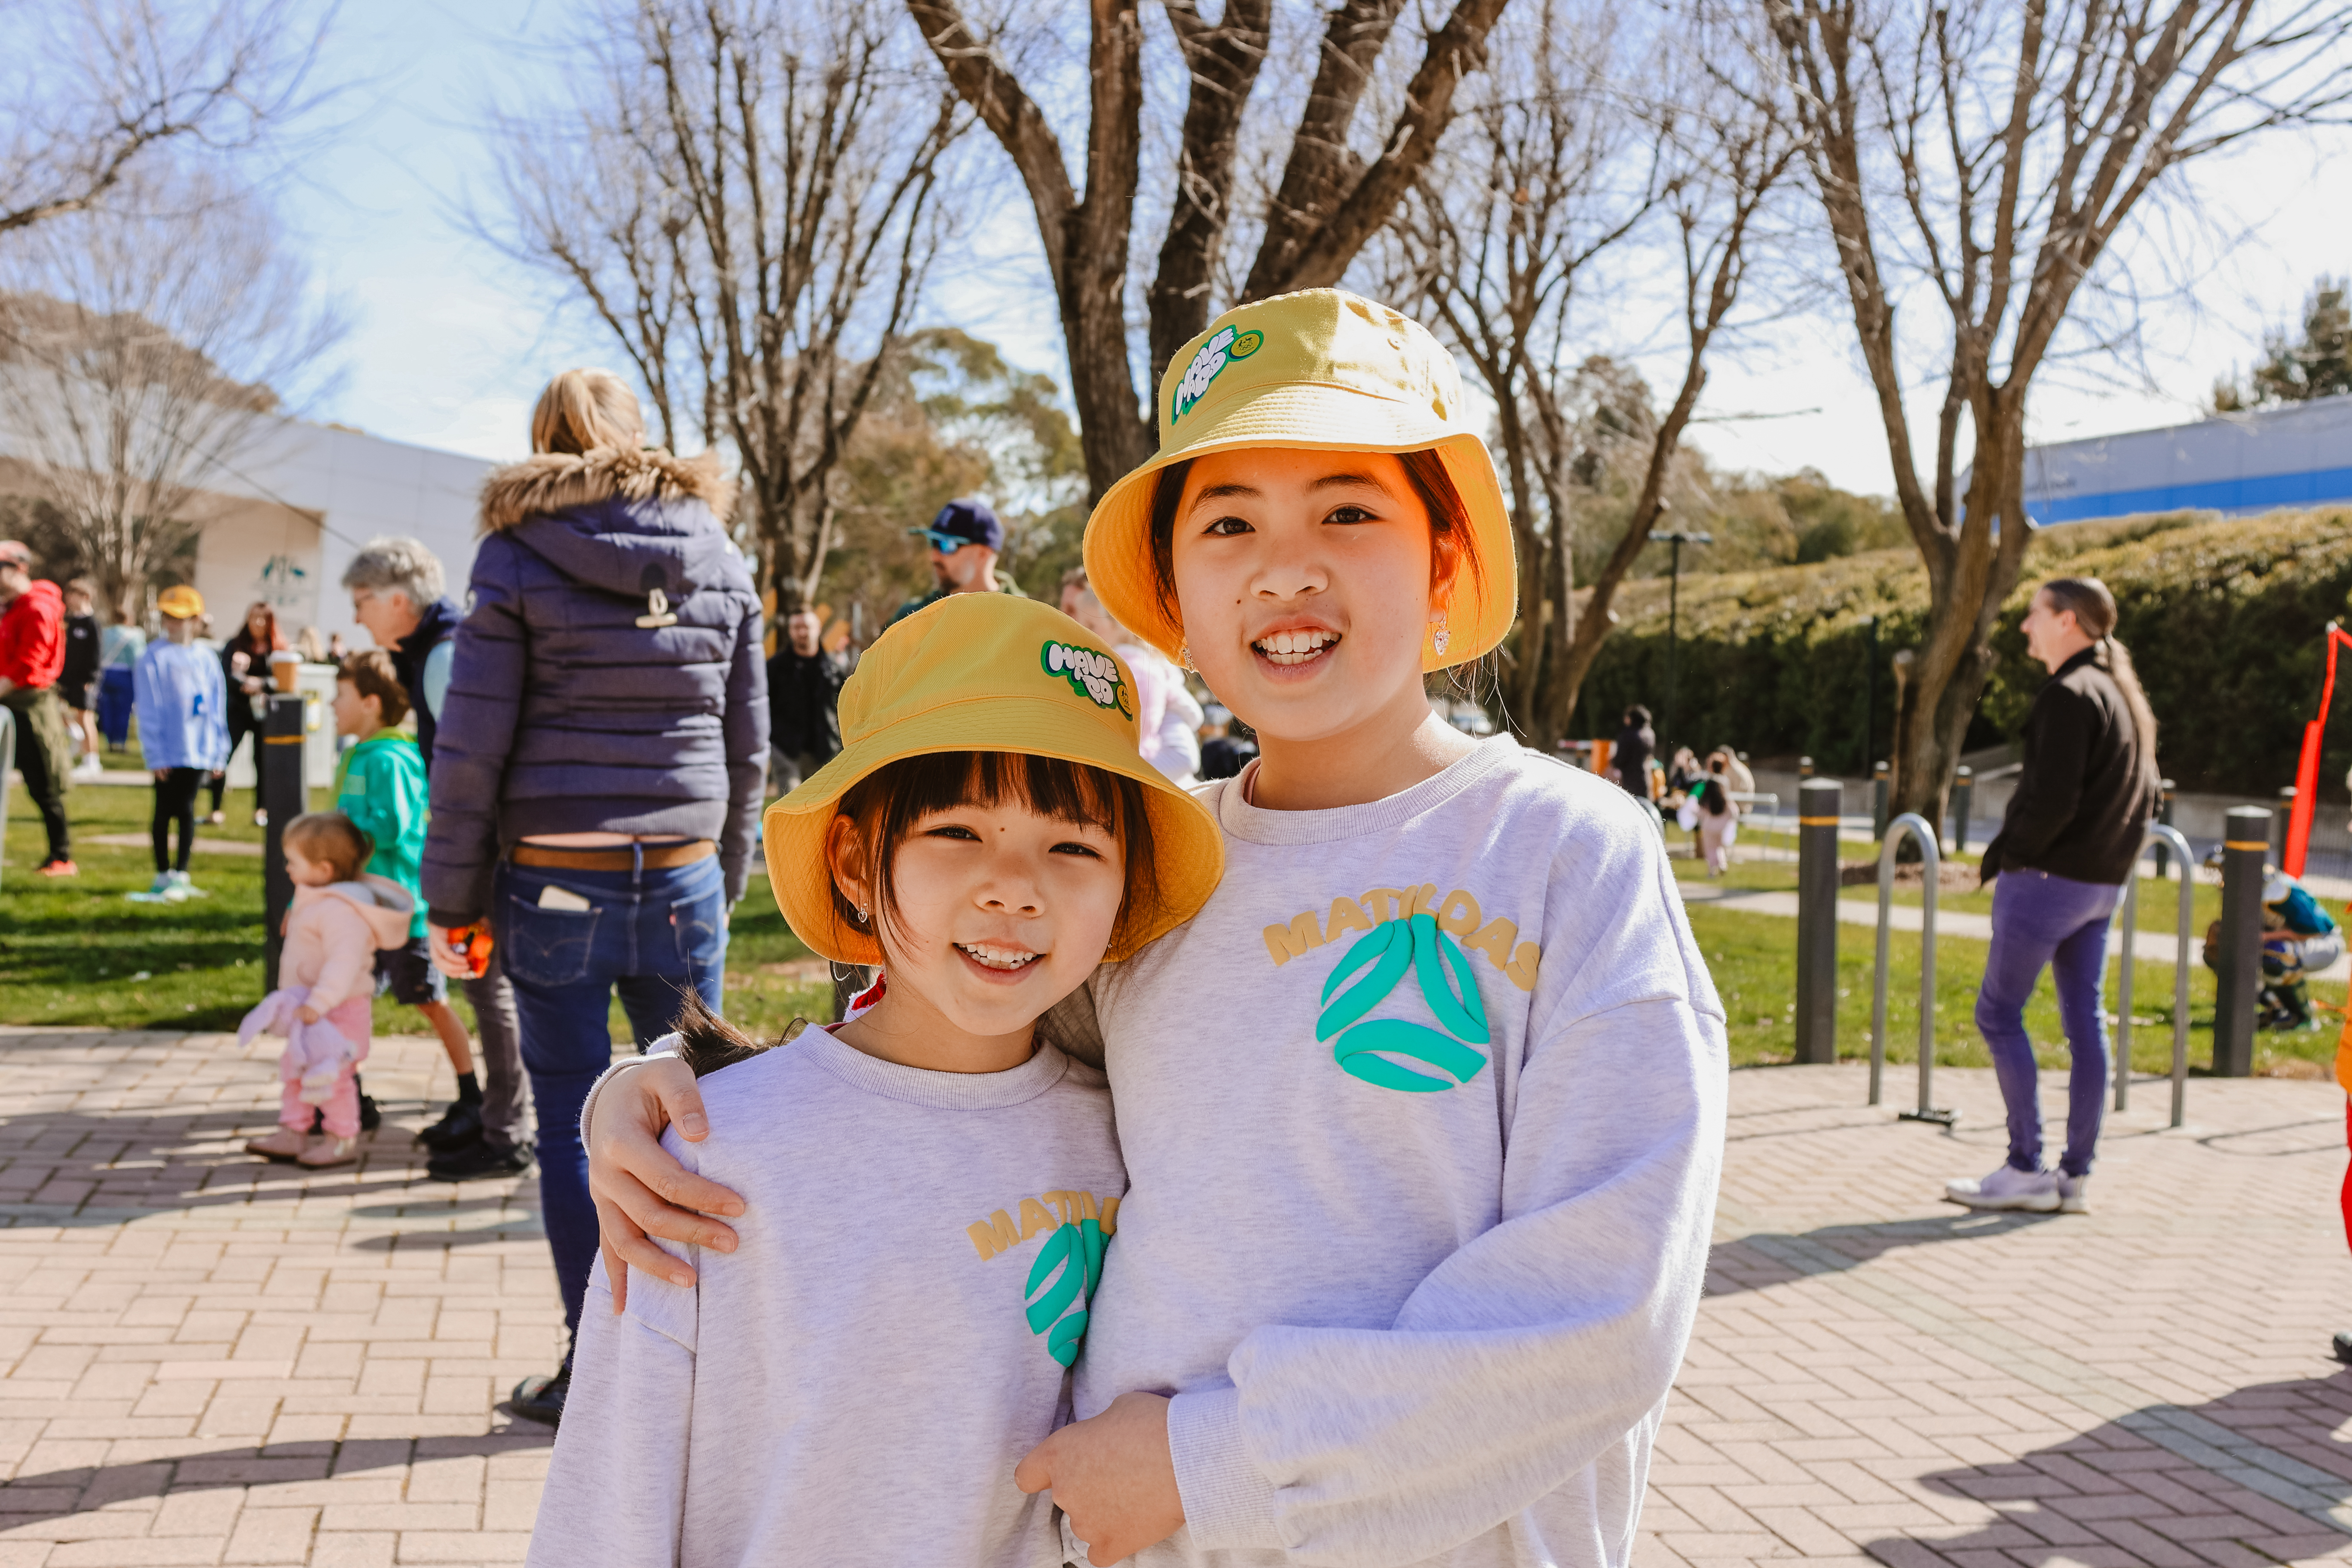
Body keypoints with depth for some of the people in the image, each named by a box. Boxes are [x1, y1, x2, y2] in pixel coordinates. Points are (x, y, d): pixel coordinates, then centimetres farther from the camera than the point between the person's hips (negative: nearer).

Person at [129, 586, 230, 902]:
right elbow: (148, 710, -5)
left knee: (187, 810, 5)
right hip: (168, 752, -2)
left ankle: (180, 874, 12)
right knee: (164, 812, 6)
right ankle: (163, 875, 15)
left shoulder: (207, 659, 6)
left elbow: (217, 708, 11)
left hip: (199, 751, 2)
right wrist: (155, 755, -10)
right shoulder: (154, 657, -5)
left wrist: (219, 752, 8)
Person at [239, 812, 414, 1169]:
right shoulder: (318, 902, 10)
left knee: (329, 1073, -4)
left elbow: (344, 961, -35)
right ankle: (292, 1133, 25)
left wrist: (318, 1004, -39)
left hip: (339, 1012, -11)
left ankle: (344, 1138, 9)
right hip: (309, 1007, 11)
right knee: (294, 1069, 16)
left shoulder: (341, 909, -26)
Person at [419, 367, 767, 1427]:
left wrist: (451, 899, 2)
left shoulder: (520, 561, -3)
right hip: (682, 880, 3)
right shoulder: (720, 564, 7)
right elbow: (748, 747, 10)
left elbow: (471, 748, -5)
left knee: (571, 1127, 6)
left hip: (555, 881, -3)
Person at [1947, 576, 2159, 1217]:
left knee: (1999, 1013, -3)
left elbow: (2052, 799, -22)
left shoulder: (2069, 695, -15)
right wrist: (2116, 854, 15)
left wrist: (2006, 853, -10)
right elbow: (2145, 792, 19)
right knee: (2085, 1021, 8)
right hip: (2104, 881, 9)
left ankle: (2026, 1170, -3)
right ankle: (2078, 1175, 12)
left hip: (2048, 876, -9)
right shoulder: (2126, 695, 15)